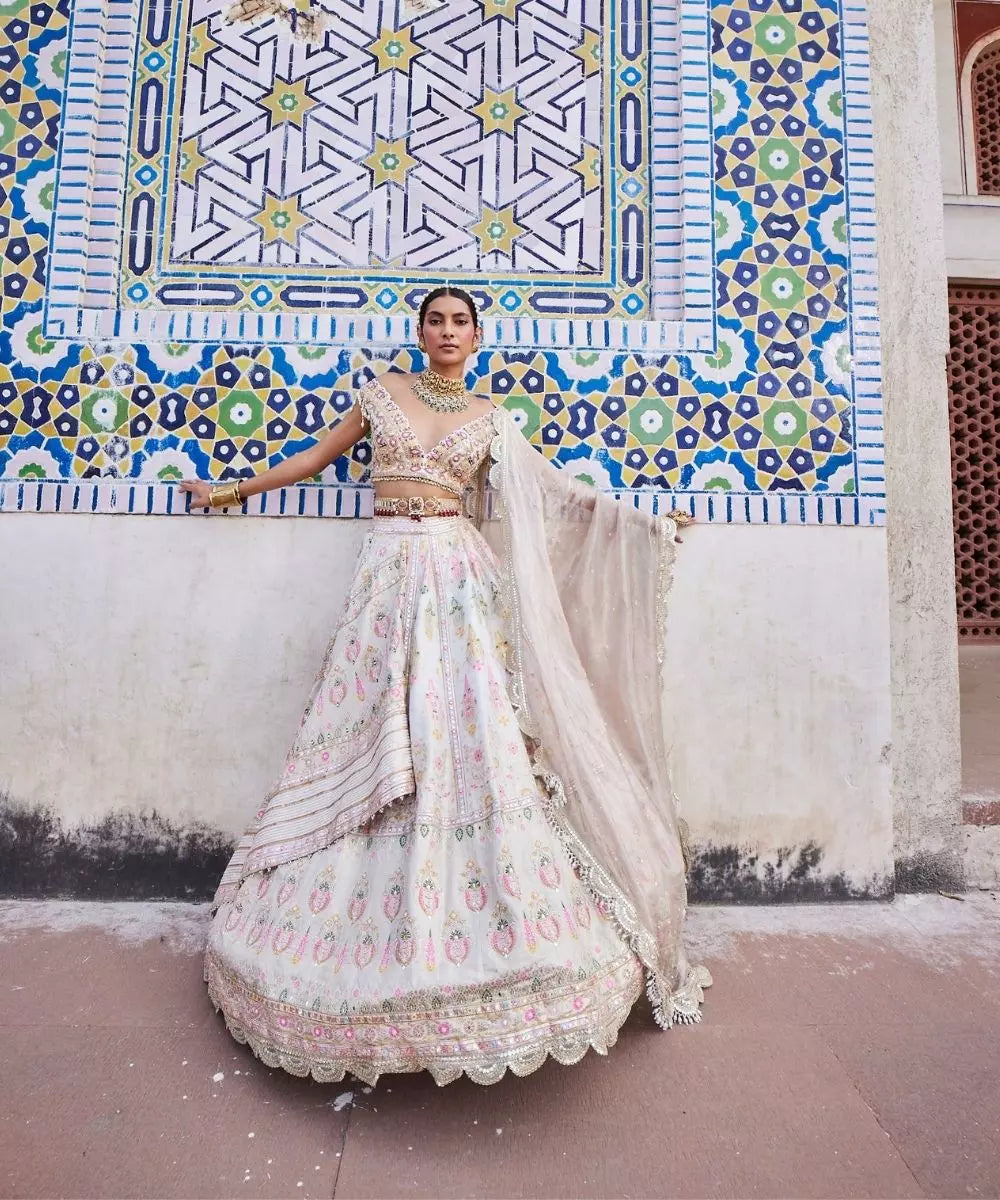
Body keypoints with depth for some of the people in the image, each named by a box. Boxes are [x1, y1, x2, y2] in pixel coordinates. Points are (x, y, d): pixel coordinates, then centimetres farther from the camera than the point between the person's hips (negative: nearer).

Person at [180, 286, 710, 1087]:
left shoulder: (490, 419, 15)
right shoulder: (384, 391, 16)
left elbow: (557, 489, 15)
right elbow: (319, 454, 24)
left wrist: (642, 523, 12)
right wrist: (236, 489, 29)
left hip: (460, 577, 0)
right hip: (391, 571, 1)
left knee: (471, 739, -9)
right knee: (376, 746, -3)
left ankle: (484, 930, 1)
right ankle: (377, 939, 11)